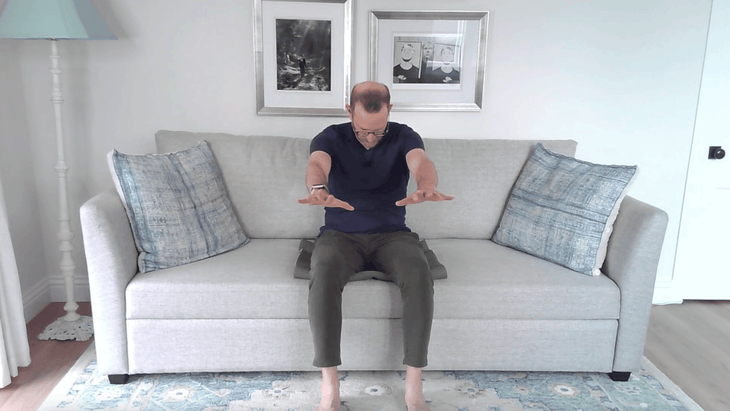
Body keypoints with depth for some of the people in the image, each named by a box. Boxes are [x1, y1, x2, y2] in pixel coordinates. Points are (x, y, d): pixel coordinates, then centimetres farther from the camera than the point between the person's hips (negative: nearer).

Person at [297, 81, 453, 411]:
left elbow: (420, 162, -22)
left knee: (419, 273, -32)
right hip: (340, 234, 0)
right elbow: (317, 164, -24)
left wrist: (426, 187, -49)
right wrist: (318, 190, -50)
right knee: (323, 273, -34)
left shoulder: (403, 136, 1)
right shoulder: (331, 138, -1)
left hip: (391, 234, 1)